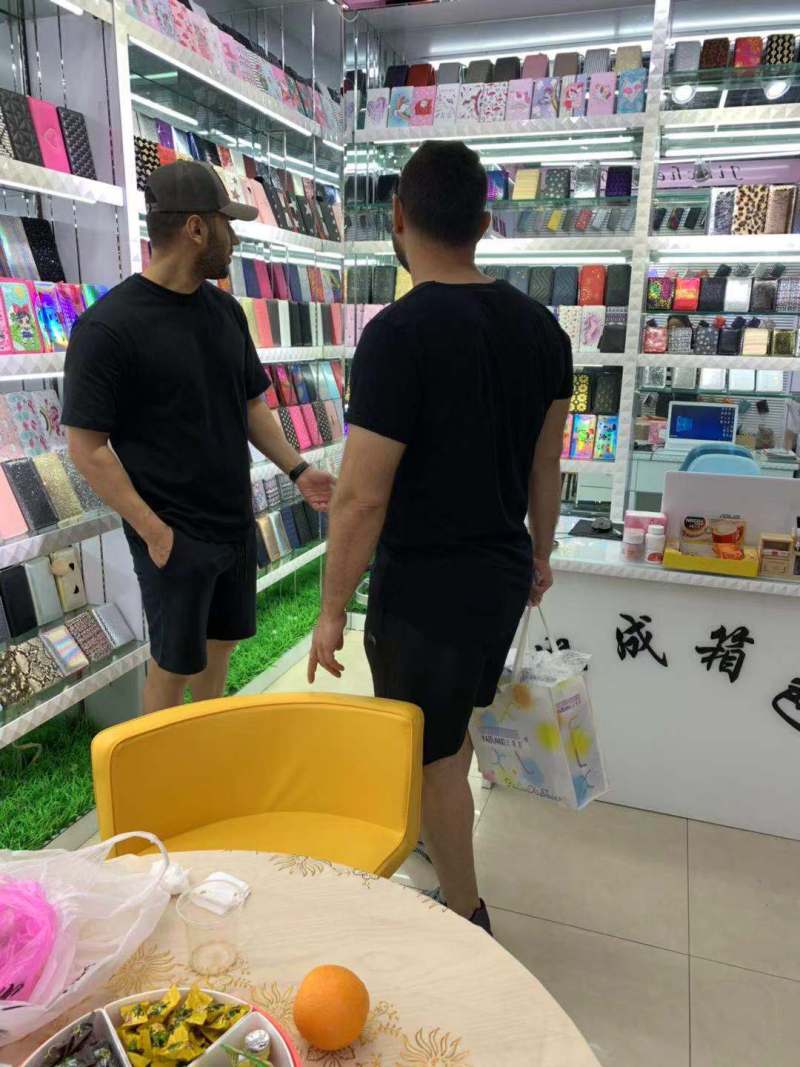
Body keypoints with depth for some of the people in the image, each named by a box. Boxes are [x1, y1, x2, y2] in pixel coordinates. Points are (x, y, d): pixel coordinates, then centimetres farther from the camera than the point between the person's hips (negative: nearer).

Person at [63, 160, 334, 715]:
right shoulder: (108, 326, -15)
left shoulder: (225, 309, 5)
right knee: (174, 663, 8)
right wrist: (154, 531, -17)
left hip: (237, 522, 7)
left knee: (221, 641, 20)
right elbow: (88, 448, -14)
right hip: (174, 535, -6)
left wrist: (297, 469, 2)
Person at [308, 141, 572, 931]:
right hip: (505, 572, 7)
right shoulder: (540, 326, 0)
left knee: (433, 753, 12)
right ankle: (437, 837, 52)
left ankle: (467, 920, 32)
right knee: (449, 726, 28)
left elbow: (361, 498, -21)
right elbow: (546, 462, 9)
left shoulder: (398, 335, -21)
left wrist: (332, 610, -10)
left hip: (427, 588, -7)